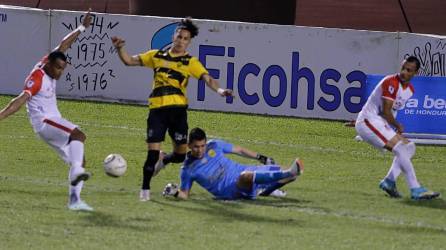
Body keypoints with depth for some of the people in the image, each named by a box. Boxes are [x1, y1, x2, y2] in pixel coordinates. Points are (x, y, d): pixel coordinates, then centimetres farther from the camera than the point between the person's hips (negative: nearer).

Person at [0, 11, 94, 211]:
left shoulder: (47, 64, 6)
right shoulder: (37, 78, -20)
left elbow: (63, 45, 17)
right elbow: (20, 101, -30)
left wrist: (82, 28, 21)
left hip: (53, 122, 10)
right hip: (44, 122, -10)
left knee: (78, 161, 4)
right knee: (78, 135, -34)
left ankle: (74, 200, 2)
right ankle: (76, 173, -48)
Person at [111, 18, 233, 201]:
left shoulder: (190, 62, 6)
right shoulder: (157, 56, 13)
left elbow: (207, 78, -8)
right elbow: (129, 61, 18)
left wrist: (219, 90, -27)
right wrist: (120, 48, 0)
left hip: (177, 109, 0)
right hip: (157, 109, 0)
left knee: (181, 153, 2)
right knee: (152, 150, -7)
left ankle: (163, 160, 38)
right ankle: (145, 190, 7)